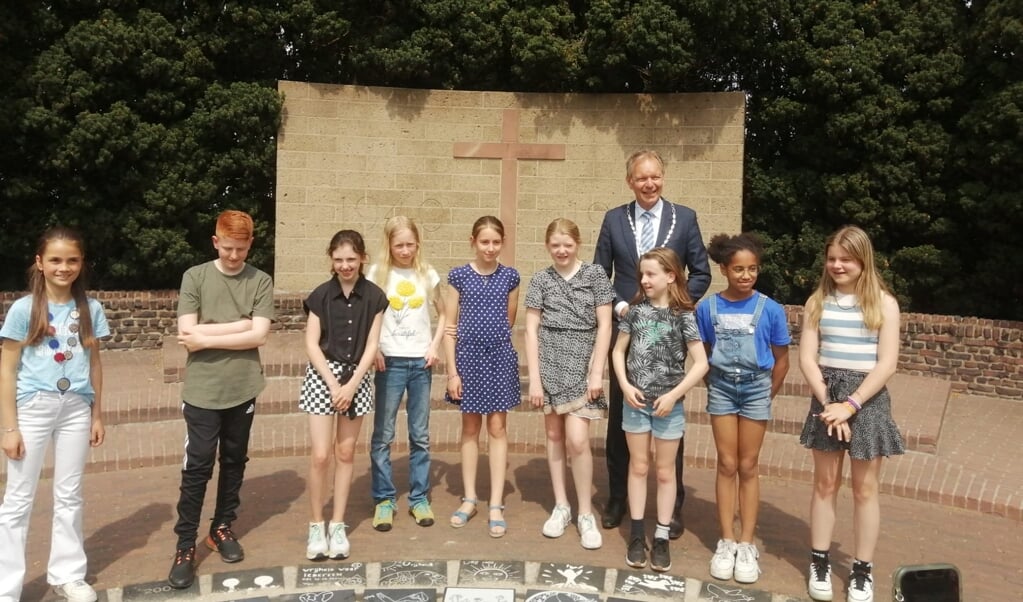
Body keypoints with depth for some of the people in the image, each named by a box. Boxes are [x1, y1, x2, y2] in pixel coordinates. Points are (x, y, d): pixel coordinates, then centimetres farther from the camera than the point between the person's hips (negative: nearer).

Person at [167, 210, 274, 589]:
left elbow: (259, 335, -9)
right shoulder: (194, 277, -1)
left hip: (243, 389, 2)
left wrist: (207, 337, -10)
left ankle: (222, 528, 31)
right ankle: (185, 545, 12)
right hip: (202, 390, -1)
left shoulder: (261, 281, 1)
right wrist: (241, 325, -11)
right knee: (197, 468, 1)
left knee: (234, 462, 14)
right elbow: (188, 335, -10)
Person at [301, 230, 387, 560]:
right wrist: (333, 384, -12)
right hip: (322, 376, -1)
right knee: (320, 455, -5)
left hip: (357, 377, 1)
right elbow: (312, 344, -4)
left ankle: (338, 525, 18)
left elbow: (372, 345, -1)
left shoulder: (374, 297, 0)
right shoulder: (320, 295, -2)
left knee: (346, 453, 7)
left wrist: (351, 385, -10)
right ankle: (316, 525, 12)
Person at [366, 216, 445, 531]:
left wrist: (435, 346, 1)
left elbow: (443, 313, 14)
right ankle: (384, 499, 15)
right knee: (383, 434, 2)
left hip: (420, 362, 2)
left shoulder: (428, 274, 5)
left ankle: (419, 498, 20)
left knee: (420, 435, 9)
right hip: (390, 361, -2)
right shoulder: (377, 273, -1)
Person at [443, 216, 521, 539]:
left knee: (497, 428, 4)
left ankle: (496, 505, 11)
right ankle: (469, 499, 22)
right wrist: (452, 371, -7)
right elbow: (450, 327, -3)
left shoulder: (510, 277, 2)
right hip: (468, 358, 0)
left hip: (500, 358, 1)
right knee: (470, 428, 10)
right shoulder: (458, 276, -2)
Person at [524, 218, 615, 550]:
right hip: (550, 365, 2)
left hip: (582, 365, -2)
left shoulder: (595, 274, 2)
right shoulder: (541, 279, 6)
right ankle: (561, 506, 21)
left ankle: (586, 513, 6)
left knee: (577, 440, -9)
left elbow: (604, 325, -1)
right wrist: (534, 378, -3)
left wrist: (597, 373, -7)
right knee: (554, 435, 8)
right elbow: (531, 329, 3)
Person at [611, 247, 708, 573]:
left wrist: (674, 394, -16)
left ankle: (661, 538, 19)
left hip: (668, 403, -2)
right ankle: (637, 535, 21)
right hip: (635, 401, 3)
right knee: (638, 467, 11)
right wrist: (625, 386, -7)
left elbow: (701, 363, -11)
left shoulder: (683, 316, -9)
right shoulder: (636, 310, 0)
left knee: (664, 471, 10)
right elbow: (618, 351, 6)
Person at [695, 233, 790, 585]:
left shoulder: (770, 309, -11)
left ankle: (747, 545, 15)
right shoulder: (707, 308, -7)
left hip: (756, 387, -1)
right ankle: (726, 542, 15)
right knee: (726, 465, 6)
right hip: (721, 387, 1)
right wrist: (716, 384, 4)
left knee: (748, 466, 6)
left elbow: (781, 360, -1)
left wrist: (767, 395, 3)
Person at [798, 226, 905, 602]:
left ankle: (862, 571, 17)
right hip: (826, 395, 2)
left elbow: (887, 363, -8)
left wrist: (851, 404, -15)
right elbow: (807, 357, -1)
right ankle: (820, 562, 20)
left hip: (867, 398, -2)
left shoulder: (883, 303, -3)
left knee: (865, 488, 6)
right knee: (825, 483, 9)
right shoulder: (818, 301, 3)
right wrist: (828, 402, -12)